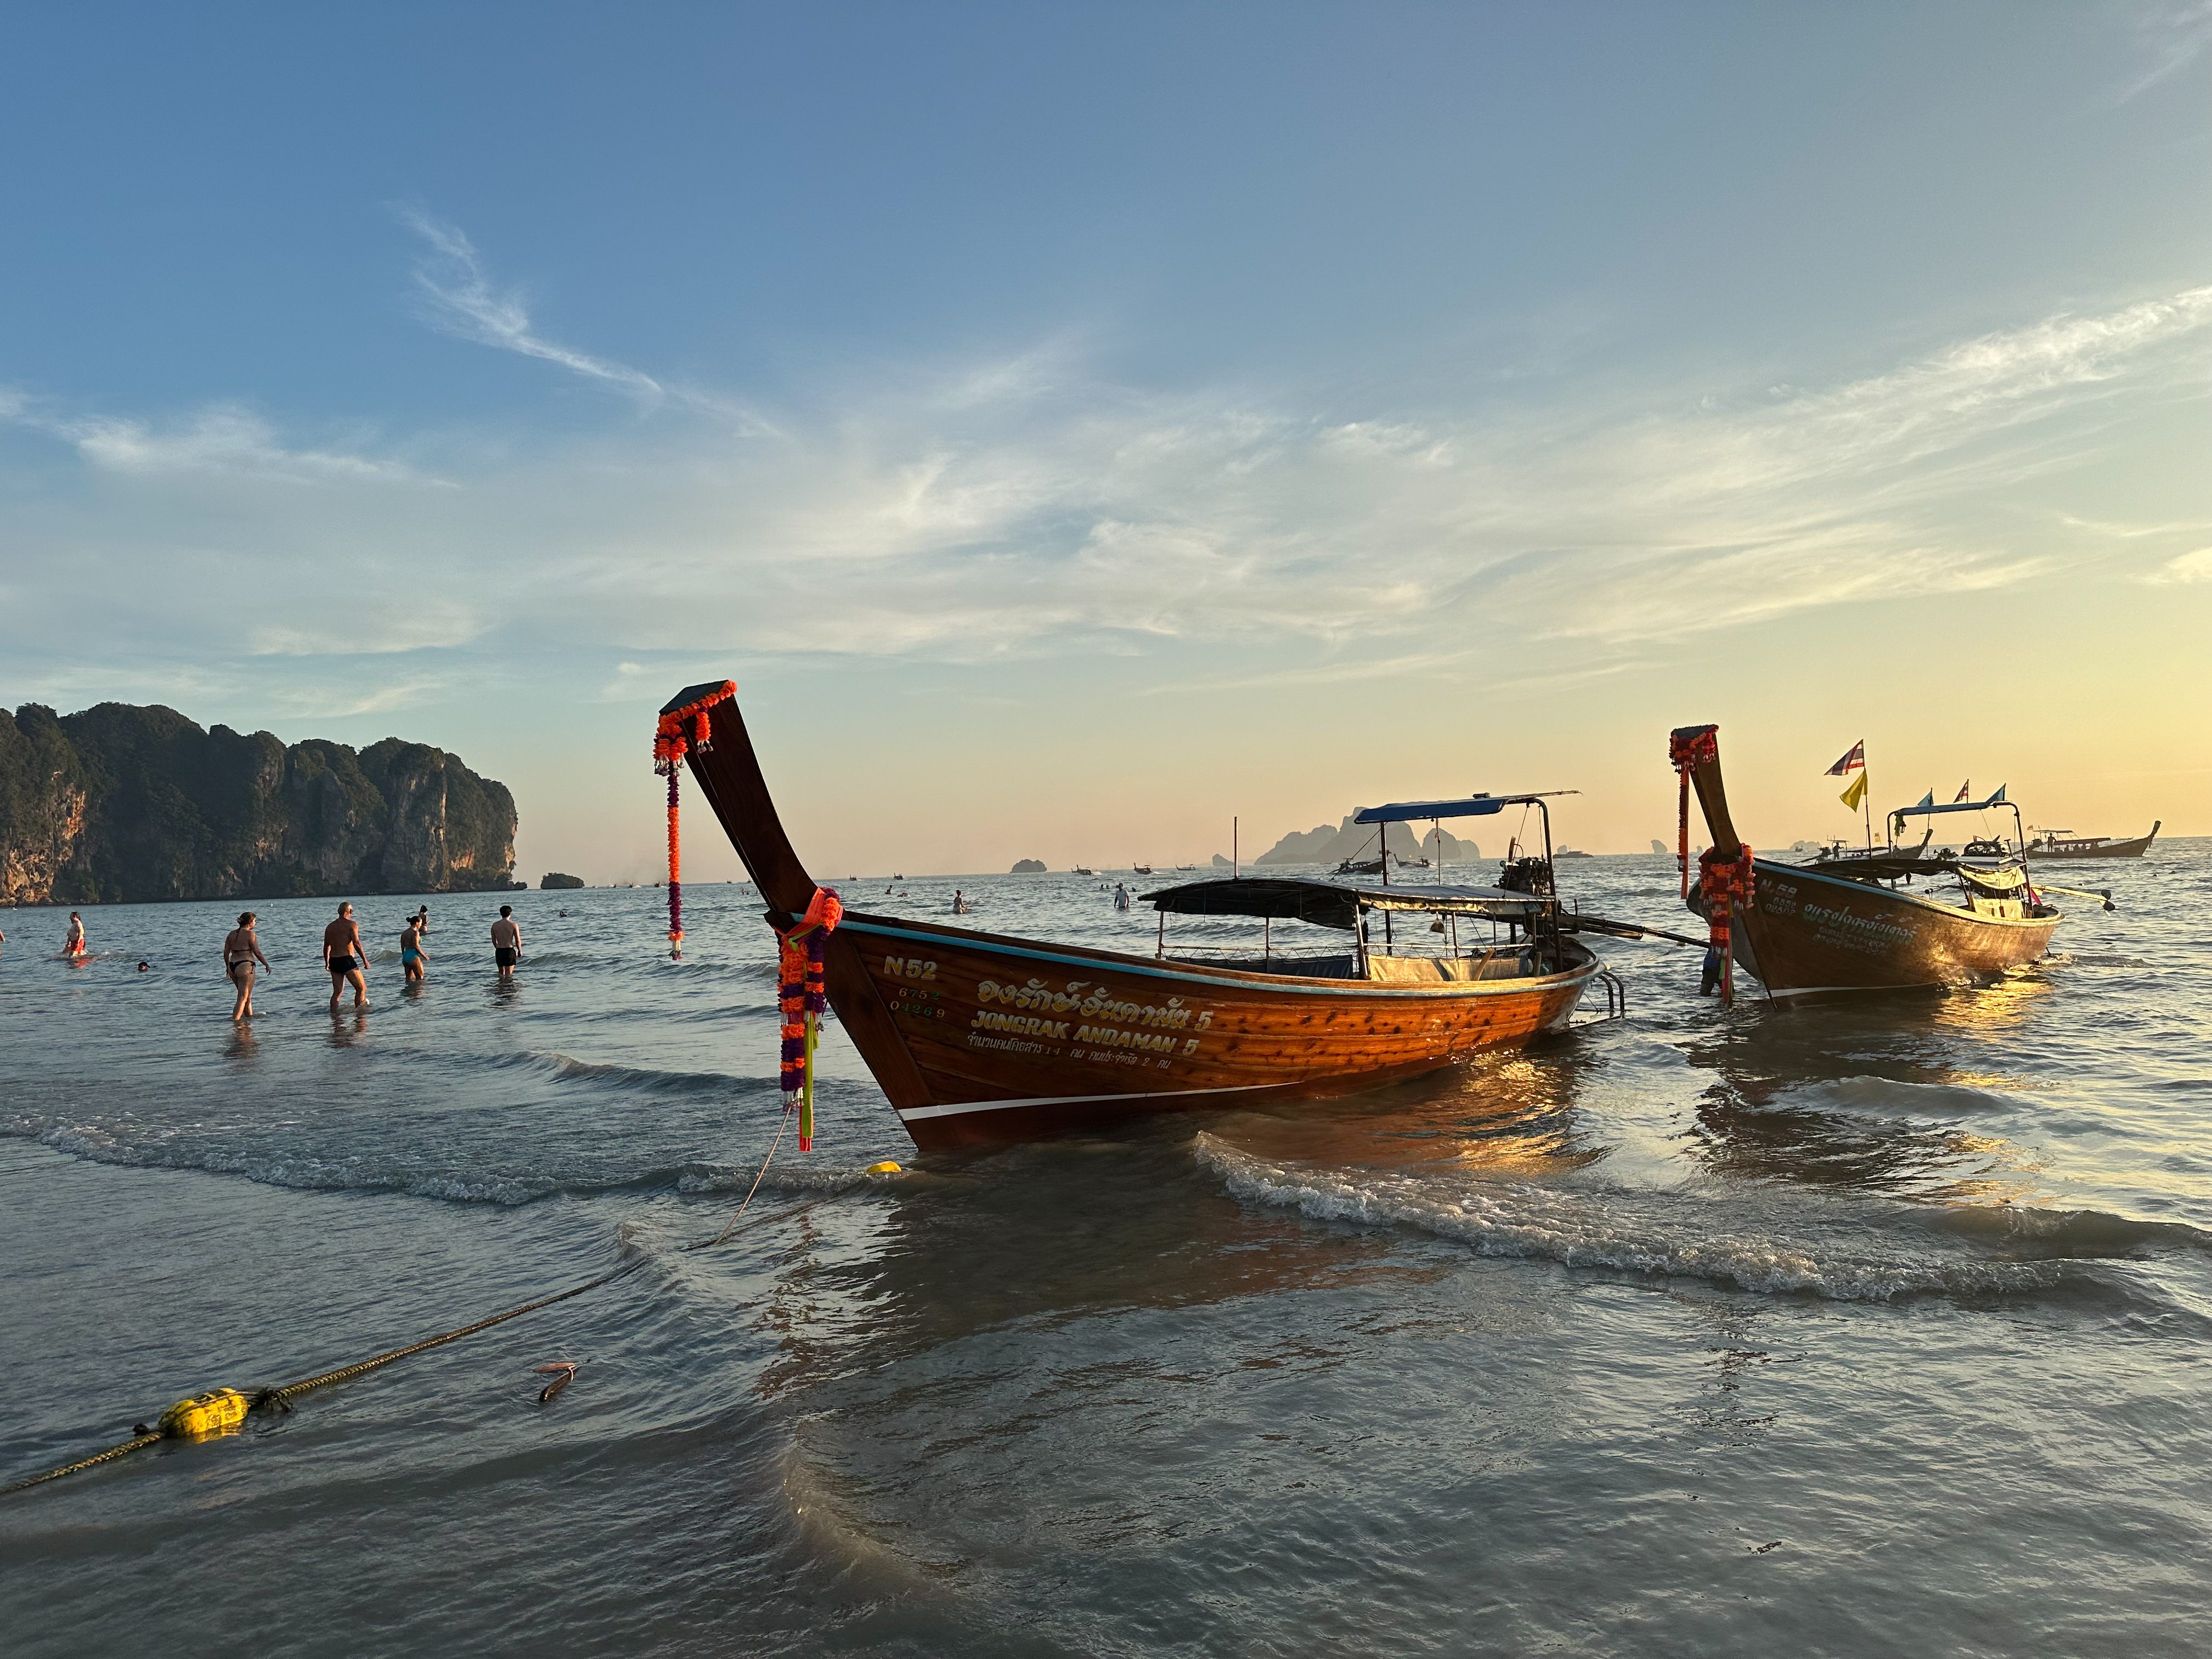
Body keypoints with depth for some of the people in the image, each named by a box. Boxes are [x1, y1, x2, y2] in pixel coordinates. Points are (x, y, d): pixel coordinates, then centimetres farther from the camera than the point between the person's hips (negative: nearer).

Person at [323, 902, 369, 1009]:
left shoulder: (330, 927, 15)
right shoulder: (352, 924, -4)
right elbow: (356, 944, -14)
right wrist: (365, 960, -8)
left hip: (333, 961, 7)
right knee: (362, 988, 0)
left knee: (337, 992, 11)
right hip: (347, 960, -7)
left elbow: (326, 947, 20)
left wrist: (327, 963, 34)